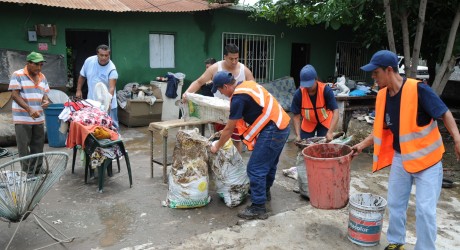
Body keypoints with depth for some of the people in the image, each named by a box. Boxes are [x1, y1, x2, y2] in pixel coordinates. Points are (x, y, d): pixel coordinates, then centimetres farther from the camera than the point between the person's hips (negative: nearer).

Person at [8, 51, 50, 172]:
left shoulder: (42, 77, 10)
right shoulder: (17, 75, -8)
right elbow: (14, 95, -14)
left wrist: (46, 100, -6)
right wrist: (29, 109, -24)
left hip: (39, 118, 6)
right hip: (22, 118, -6)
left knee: (38, 145, 12)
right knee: (24, 146, 1)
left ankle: (37, 168, 24)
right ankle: (27, 172, 9)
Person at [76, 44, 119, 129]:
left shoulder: (111, 69, -20)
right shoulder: (89, 61, -6)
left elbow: (112, 87, -29)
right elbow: (82, 76, 10)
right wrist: (78, 90, 9)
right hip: (91, 101, 4)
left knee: (111, 125, 3)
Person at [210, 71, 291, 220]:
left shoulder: (238, 98, -16)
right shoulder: (247, 84, 12)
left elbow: (229, 129, -6)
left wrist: (217, 146, 8)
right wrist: (224, 132, 28)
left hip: (272, 130, -10)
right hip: (282, 125, 10)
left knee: (255, 169, -4)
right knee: (269, 163, 25)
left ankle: (258, 208, 3)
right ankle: (265, 192, 43)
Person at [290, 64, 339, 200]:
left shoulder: (326, 90, -29)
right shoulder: (299, 93, -24)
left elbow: (335, 112, -31)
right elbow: (296, 116, -16)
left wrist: (330, 132, -42)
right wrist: (298, 135, -25)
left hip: (324, 123, -1)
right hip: (308, 124, 2)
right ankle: (305, 189, 16)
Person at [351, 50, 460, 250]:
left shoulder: (418, 89, -22)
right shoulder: (382, 96, -2)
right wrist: (362, 145, 9)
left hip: (426, 159, -6)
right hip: (400, 158, 6)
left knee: (425, 209, -3)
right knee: (395, 204, 15)